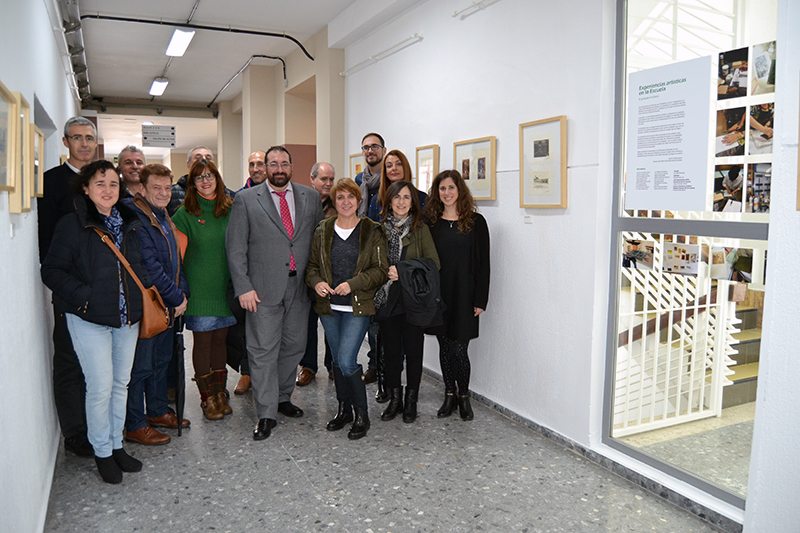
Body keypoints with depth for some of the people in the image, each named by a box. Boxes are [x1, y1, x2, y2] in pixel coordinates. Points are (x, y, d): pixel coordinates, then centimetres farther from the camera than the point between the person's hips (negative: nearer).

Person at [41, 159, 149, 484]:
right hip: (90, 320, -5)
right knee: (101, 386, -2)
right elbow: (52, 271, -7)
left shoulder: (130, 223, 10)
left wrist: (145, 292, 8)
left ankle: (117, 445, 28)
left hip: (128, 317, 5)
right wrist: (84, 296, -17)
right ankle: (102, 453, 16)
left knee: (121, 383, 13)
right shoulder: (72, 226, -7)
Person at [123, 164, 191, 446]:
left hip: (167, 304, 9)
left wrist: (182, 292, 3)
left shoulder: (165, 217, 12)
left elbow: (176, 259, 16)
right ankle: (135, 426, 12)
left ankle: (158, 411, 34)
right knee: (140, 365, 0)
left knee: (161, 358, 19)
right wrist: (176, 297, -14)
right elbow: (149, 267, -21)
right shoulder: (135, 217, -16)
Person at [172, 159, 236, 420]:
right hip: (198, 288, -3)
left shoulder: (229, 210, 6)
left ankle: (220, 393, 23)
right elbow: (176, 254, -5)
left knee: (220, 339, 11)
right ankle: (207, 397, 15)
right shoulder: (184, 214, -3)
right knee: (203, 341, 3)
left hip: (225, 286, 3)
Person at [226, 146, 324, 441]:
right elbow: (235, 248, -3)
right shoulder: (246, 200, -1)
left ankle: (282, 398, 33)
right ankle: (266, 414, 10)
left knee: (294, 347, 13)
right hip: (263, 289, -3)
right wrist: (243, 287, -10)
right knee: (263, 351, 0)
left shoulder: (311, 197, 8)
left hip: (300, 287, 4)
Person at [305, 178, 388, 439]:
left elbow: (380, 270, -3)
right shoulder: (323, 231, 8)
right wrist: (316, 282, -9)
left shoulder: (371, 231, -2)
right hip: (329, 306, 4)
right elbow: (312, 265, 12)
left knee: (346, 361, -12)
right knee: (337, 361, 13)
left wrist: (353, 283, -16)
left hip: (357, 307, -4)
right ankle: (344, 409, 31)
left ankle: (362, 414, 6)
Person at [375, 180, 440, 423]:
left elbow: (433, 263, -10)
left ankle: (411, 401, 22)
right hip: (386, 299, 2)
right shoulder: (380, 228, 3)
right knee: (391, 350, 10)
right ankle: (394, 399, 26)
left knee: (413, 351, 6)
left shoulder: (420, 229, -2)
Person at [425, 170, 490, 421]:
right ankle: (449, 395, 25)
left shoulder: (475, 222, -1)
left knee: (459, 349, -3)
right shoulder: (430, 222, 6)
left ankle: (464, 396, 19)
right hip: (437, 295, 3)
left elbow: (483, 263, -2)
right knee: (445, 346, 10)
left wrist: (480, 300, -6)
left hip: (464, 296, -3)